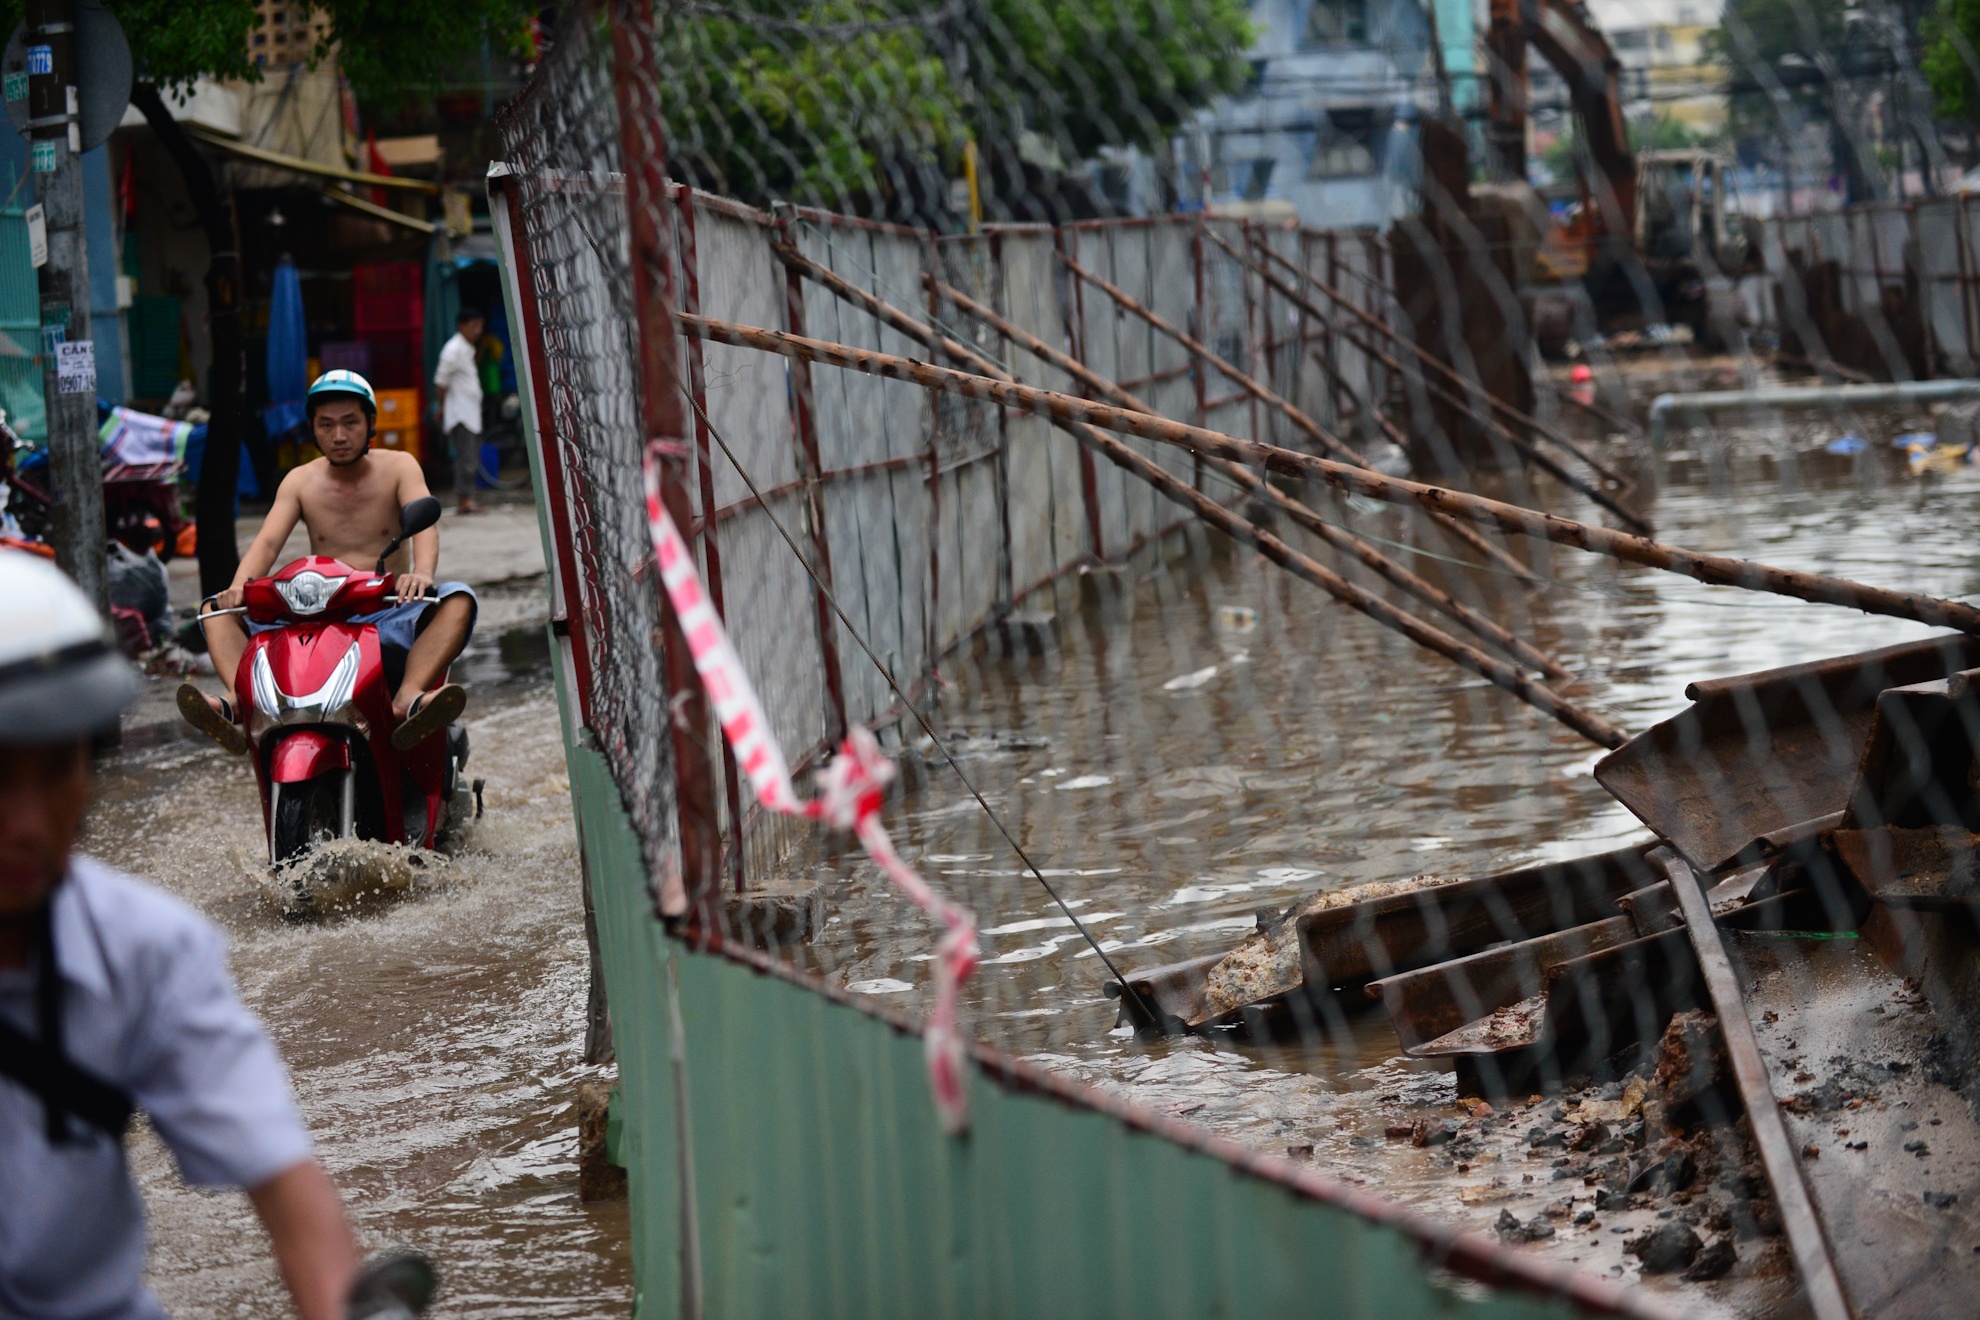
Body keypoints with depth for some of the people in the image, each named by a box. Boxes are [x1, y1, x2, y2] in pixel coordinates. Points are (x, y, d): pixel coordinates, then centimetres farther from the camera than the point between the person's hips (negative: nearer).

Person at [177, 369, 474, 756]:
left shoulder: (398, 467, 4)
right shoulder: (300, 481, 11)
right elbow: (268, 541, -3)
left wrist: (422, 573, -39)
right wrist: (238, 586, -26)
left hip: (388, 618, -3)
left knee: (458, 600, -31)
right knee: (215, 610, -12)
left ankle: (408, 700, -55)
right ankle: (241, 702, -42)